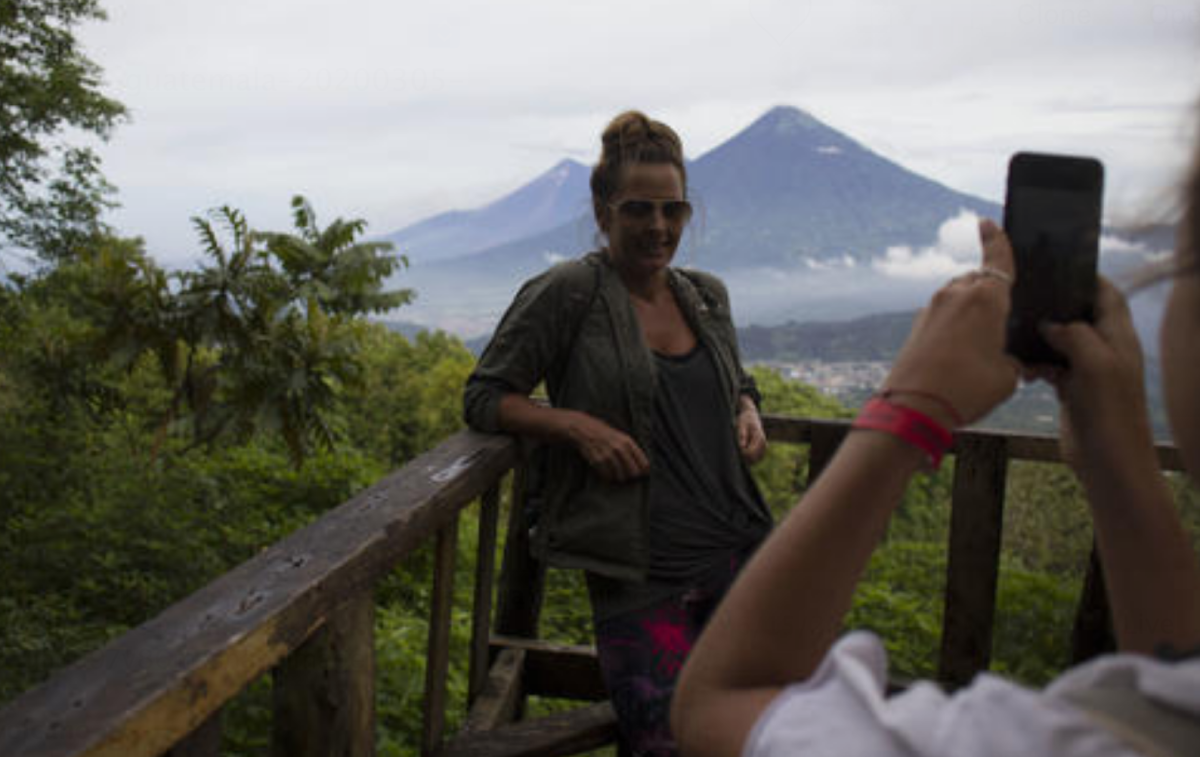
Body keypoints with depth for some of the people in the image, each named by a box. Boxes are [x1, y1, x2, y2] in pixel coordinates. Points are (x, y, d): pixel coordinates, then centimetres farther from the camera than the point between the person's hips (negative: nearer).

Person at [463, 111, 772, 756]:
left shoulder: (708, 295, 11)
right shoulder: (568, 292, -6)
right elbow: (484, 396, -4)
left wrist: (748, 413, 4)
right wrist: (579, 426, -18)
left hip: (739, 554, 5)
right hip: (639, 577, -5)